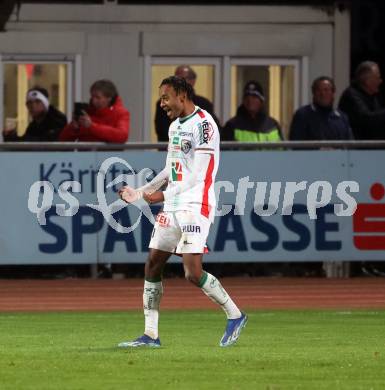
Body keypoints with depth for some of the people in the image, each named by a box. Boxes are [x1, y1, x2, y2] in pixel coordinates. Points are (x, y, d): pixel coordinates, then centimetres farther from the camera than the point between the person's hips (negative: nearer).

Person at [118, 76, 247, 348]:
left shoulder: (203, 124, -12)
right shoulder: (175, 126, 16)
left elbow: (197, 176, -17)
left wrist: (164, 195, -15)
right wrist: (140, 193, 19)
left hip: (195, 205, -9)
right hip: (172, 207, 9)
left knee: (194, 273, -16)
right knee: (152, 266, 5)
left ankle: (235, 315, 2)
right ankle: (151, 335, 9)